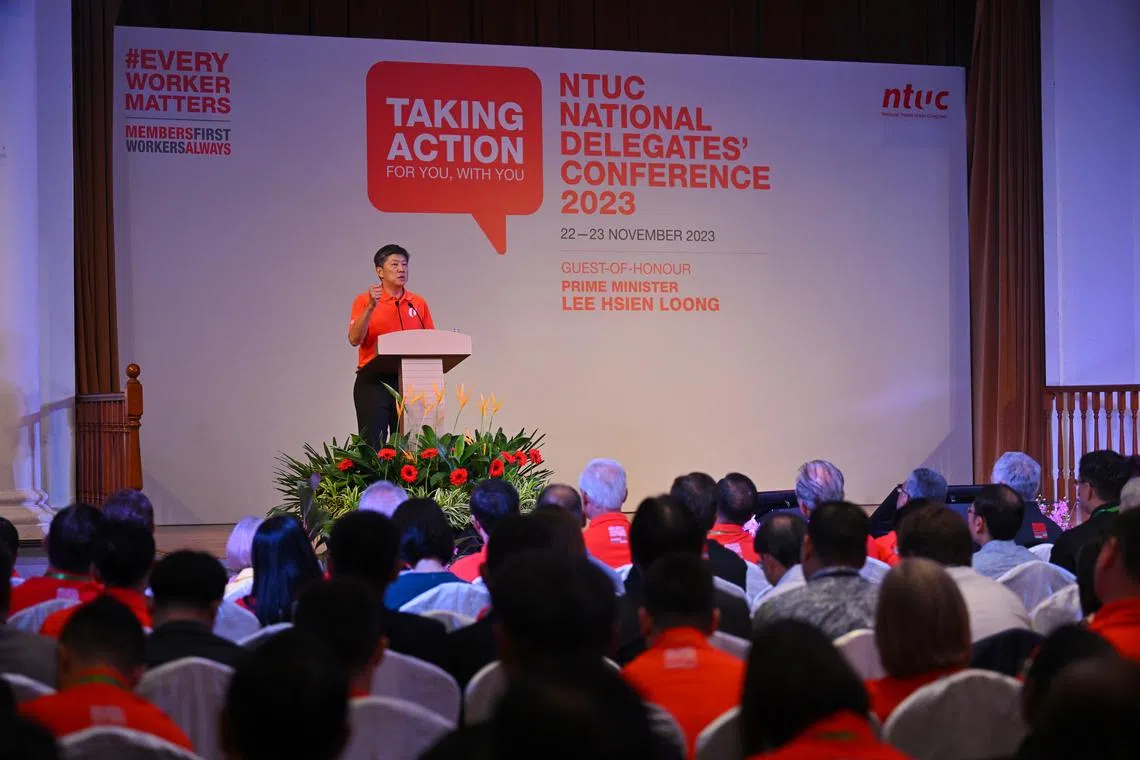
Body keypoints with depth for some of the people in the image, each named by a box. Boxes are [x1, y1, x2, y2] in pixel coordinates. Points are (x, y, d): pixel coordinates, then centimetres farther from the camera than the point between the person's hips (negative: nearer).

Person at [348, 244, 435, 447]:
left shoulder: (418, 303, 12)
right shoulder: (365, 300, 2)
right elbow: (354, 339, -9)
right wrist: (371, 307, -20)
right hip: (373, 381, -3)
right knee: (372, 443, -6)